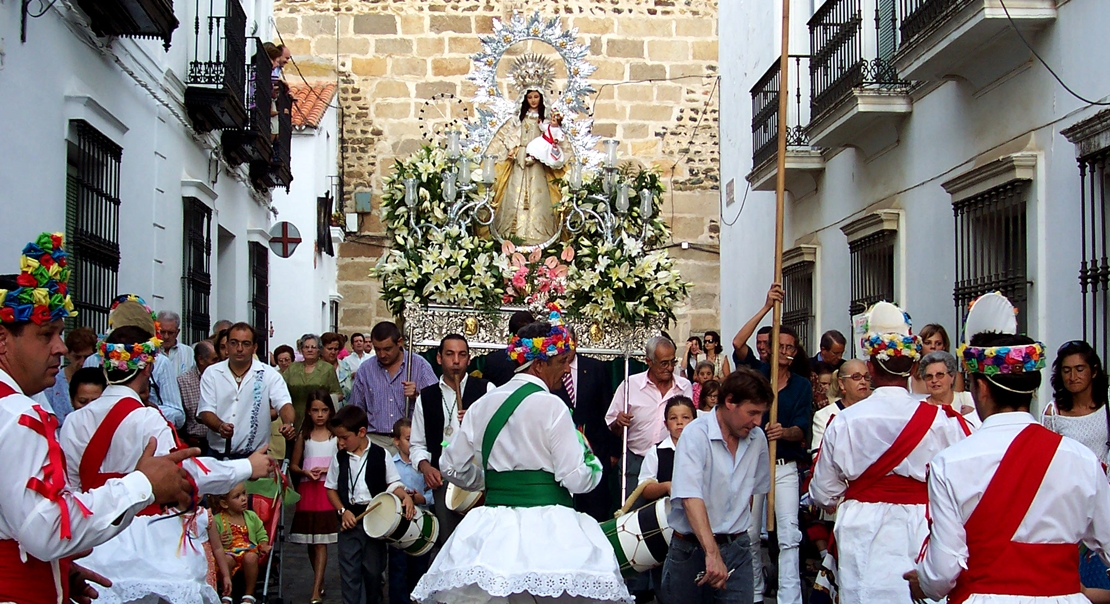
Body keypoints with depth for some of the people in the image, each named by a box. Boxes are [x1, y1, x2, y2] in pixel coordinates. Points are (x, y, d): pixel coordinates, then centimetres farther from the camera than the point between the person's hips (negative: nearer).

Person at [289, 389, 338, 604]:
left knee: (321, 542, -8)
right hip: (307, 490, 3)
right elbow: (293, 465, 12)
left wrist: (326, 470, -13)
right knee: (311, 542, 8)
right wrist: (306, 472, -7)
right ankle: (320, 582, 23)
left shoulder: (336, 435, 2)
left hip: (328, 491, -3)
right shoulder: (303, 436, 8)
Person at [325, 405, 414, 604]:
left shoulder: (381, 456, -3)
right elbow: (331, 488, 9)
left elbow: (394, 484, 0)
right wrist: (342, 511, -4)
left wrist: (405, 496, -20)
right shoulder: (339, 458, 3)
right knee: (349, 571, 0)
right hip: (350, 520, 1)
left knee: (374, 569, 10)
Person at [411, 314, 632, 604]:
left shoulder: (484, 404, 7)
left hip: (492, 528, 6)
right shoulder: (551, 406, -10)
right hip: (547, 527, -6)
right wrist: (594, 465, 10)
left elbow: (453, 466, 13)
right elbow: (577, 479, -12)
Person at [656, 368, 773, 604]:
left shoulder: (757, 439, 3)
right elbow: (691, 498, -25)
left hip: (737, 548, 4)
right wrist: (712, 553, -32)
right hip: (691, 547, -4)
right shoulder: (696, 434, -14)